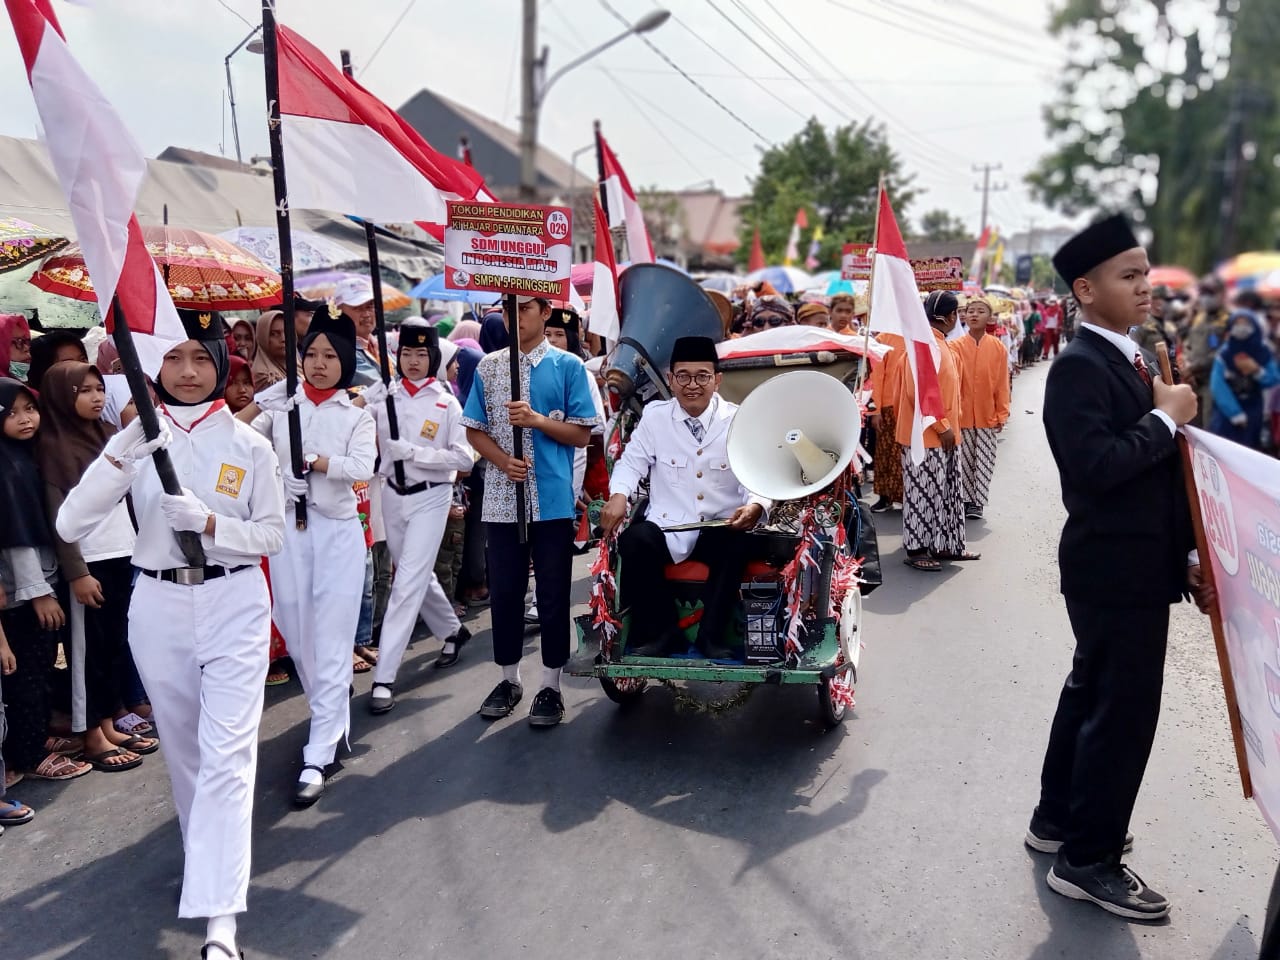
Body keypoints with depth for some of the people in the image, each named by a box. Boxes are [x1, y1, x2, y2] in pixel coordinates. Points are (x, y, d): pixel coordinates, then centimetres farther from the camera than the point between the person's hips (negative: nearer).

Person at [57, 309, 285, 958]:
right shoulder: (137, 440, 0)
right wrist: (121, 454, -25)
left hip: (234, 603, -2)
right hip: (158, 606, 3)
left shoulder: (249, 444, -3)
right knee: (183, 745, 17)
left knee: (227, 751, -9)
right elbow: (70, 526, -10)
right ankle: (210, 852, 42)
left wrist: (209, 523, -18)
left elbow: (272, 533, 1)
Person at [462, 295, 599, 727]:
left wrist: (537, 419, -16)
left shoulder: (568, 366, 0)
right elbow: (475, 430, 8)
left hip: (553, 500, -2)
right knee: (504, 591, 9)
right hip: (502, 499, 3)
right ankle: (509, 678, 25)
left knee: (553, 594, 4)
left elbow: (581, 433, -1)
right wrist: (504, 461, -10)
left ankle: (551, 685, 17)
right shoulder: (488, 367, 7)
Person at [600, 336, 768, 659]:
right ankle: (663, 632, -9)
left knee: (739, 545, -34)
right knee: (633, 541, -28)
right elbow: (632, 462, 5)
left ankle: (711, 636, -13)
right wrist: (618, 495, -17)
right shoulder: (654, 415, 3)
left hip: (721, 528, -1)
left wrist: (755, 506, -28)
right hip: (667, 527, 1)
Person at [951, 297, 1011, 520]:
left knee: (984, 460, 6)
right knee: (963, 459, 8)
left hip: (987, 416, 1)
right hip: (962, 414, -1)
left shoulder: (998, 348, -2)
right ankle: (965, 500, 21)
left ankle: (978, 502, 16)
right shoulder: (955, 346, -4)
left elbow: (1002, 384, 1)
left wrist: (1002, 414, 1)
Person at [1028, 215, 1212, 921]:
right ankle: (1088, 858, 13)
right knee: (1123, 711, -2)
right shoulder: (1080, 366, -18)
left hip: (1134, 566, 10)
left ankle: (1058, 818, 35)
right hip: (1115, 571, -10)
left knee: (1092, 694, 19)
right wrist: (1167, 417, -18)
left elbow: (1156, 472, 15)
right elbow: (1096, 466, -29)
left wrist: (1186, 553, 14)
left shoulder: (1129, 358, 12)